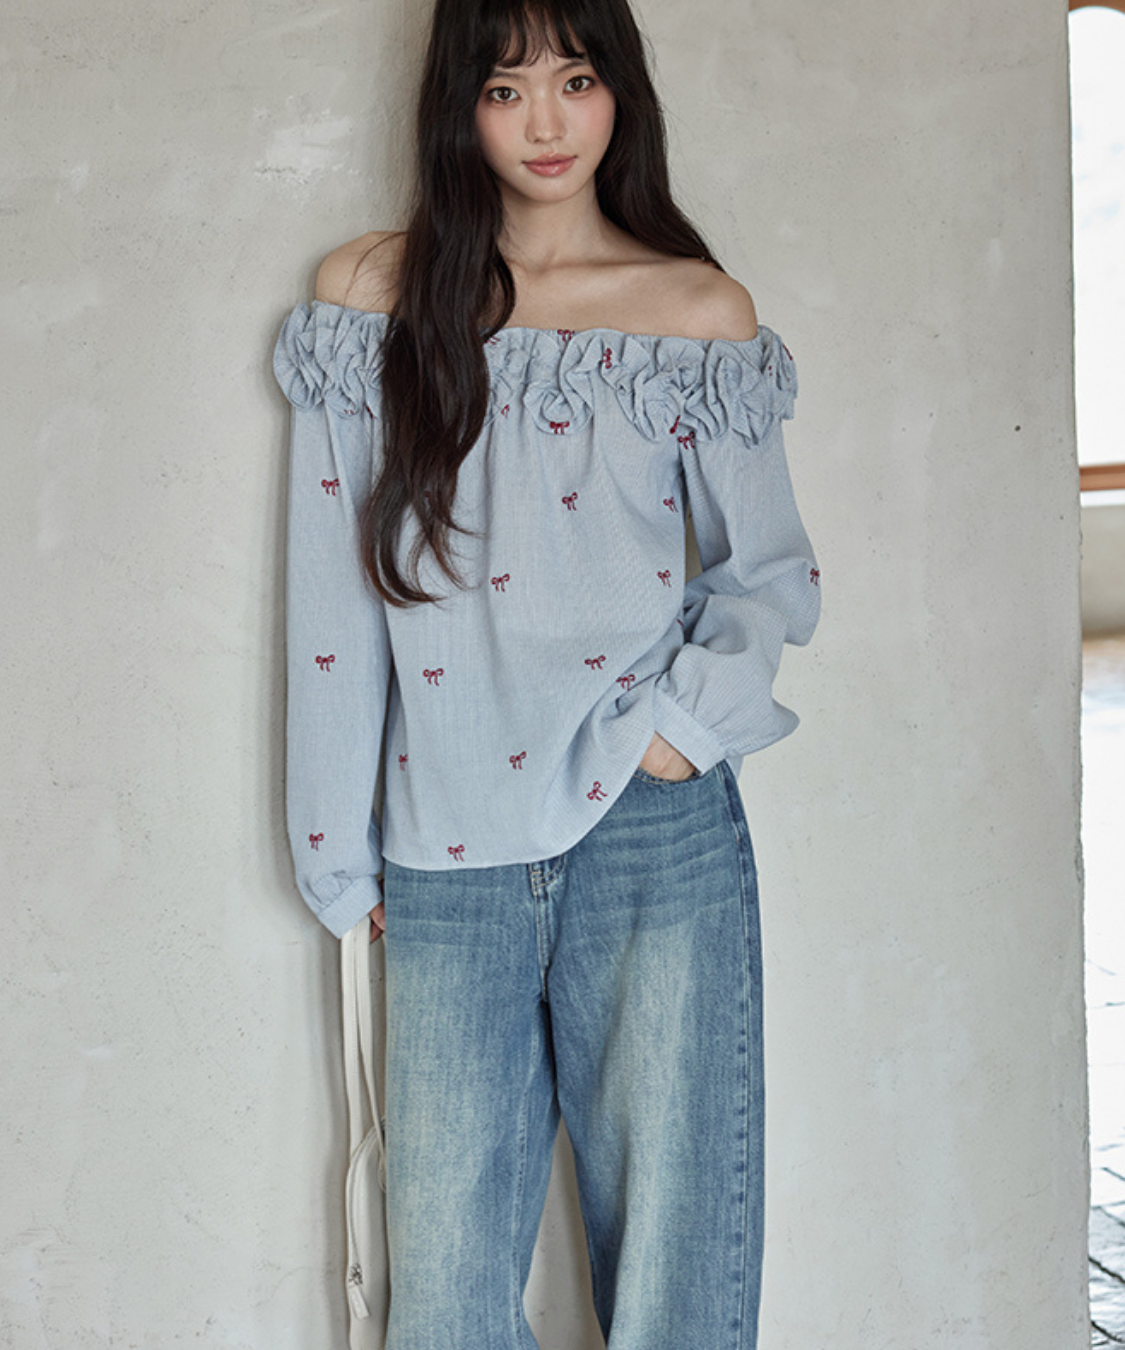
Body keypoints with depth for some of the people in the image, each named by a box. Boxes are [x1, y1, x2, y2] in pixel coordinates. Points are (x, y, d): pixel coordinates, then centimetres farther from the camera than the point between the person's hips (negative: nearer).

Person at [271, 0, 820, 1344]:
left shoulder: (701, 312, 5)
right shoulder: (370, 295, 6)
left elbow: (772, 568, 10)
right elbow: (334, 593, 6)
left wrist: (688, 718, -8)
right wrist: (340, 856, 5)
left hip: (659, 835, 0)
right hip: (446, 861, 1)